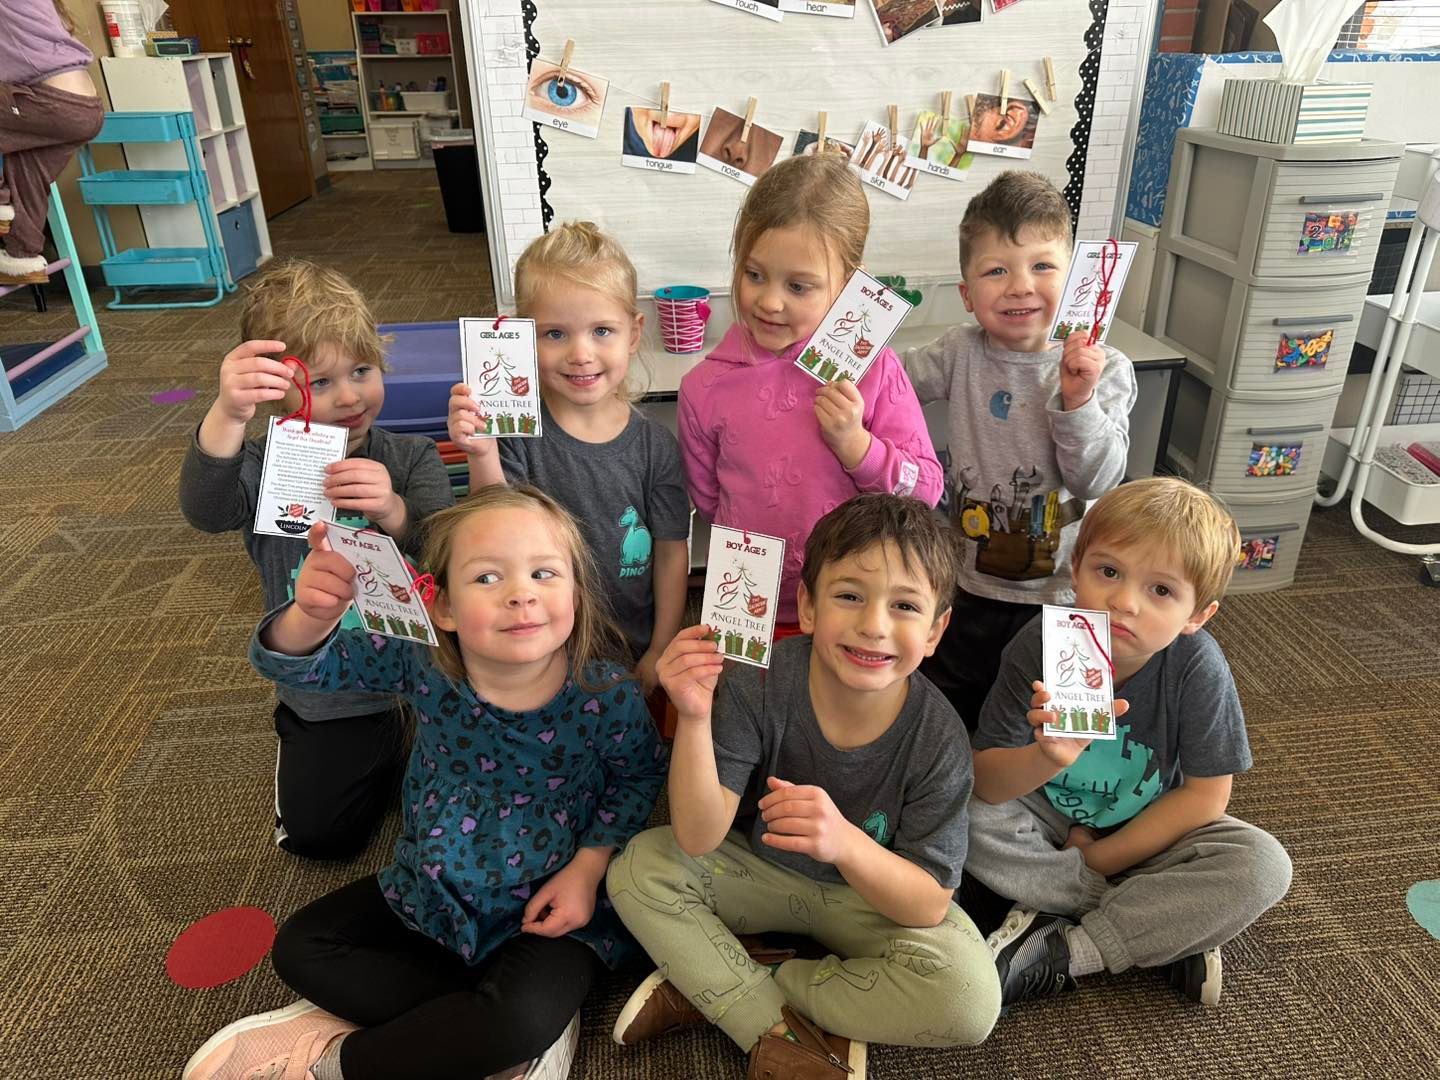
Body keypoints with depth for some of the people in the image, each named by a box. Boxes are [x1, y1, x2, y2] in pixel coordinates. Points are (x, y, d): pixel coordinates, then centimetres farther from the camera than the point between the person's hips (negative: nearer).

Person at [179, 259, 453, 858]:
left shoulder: (413, 458, -5)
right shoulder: (266, 468, -8)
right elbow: (206, 510, -31)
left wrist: (397, 514, -43)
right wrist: (227, 415, -51)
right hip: (325, 696, 0)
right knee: (316, 831, -8)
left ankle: (406, 731, 20)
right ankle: (389, 740, 20)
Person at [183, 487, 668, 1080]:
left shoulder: (606, 694, -26)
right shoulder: (422, 662, -22)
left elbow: (641, 773, -5)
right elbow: (291, 663, -18)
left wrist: (589, 865, -15)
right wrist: (310, 616, -42)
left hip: (549, 905, -3)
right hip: (429, 889, 4)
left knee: (523, 1021, -28)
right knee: (301, 947, 2)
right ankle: (477, 1030, -3)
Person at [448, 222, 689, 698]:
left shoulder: (655, 445, -11)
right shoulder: (515, 431, -14)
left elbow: (672, 553, -4)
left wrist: (660, 651, -1)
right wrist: (482, 455, -37)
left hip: (634, 655, 1)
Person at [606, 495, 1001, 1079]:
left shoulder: (937, 740, -25)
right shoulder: (759, 685, -25)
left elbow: (929, 903, -25)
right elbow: (699, 839, -27)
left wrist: (844, 841, -46)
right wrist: (695, 718, -44)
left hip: (876, 898, 0)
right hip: (757, 870, 1)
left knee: (971, 998, -26)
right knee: (638, 868, -19)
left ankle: (716, 990, -13)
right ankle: (777, 1031, -14)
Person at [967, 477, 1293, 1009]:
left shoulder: (1197, 666, -23)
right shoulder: (1040, 646, -24)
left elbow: (1205, 795, -14)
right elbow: (984, 781, -24)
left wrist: (1096, 859, -16)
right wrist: (1047, 758, -46)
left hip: (1147, 832, 0)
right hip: (1048, 821, 0)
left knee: (1262, 867, -23)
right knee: (961, 813, -28)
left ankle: (1059, 954, -20)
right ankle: (1169, 936, -18)